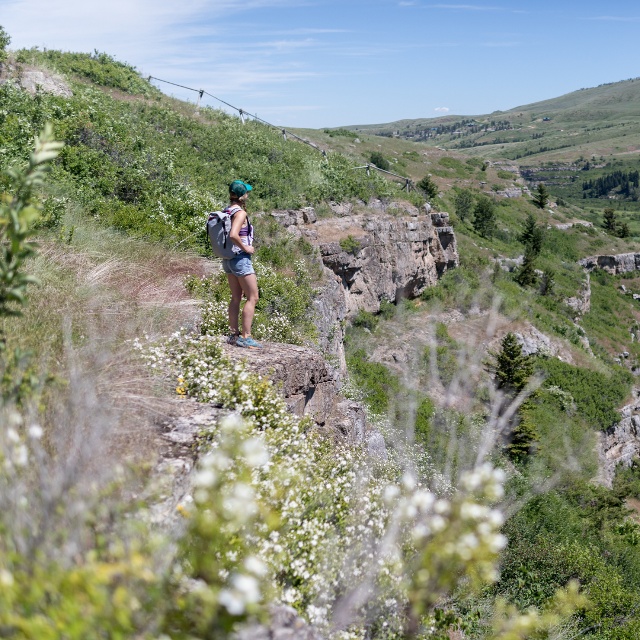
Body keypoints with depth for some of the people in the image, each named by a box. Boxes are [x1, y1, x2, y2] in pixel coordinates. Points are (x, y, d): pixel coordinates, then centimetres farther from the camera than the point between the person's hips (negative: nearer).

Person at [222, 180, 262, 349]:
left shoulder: (227, 211, 9)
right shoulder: (240, 213, -17)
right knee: (252, 298, -2)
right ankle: (245, 337, -3)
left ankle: (234, 334, 19)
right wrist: (246, 248, -17)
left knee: (236, 298, 15)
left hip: (228, 258, 9)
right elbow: (233, 235, -30)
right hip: (241, 258, -9)